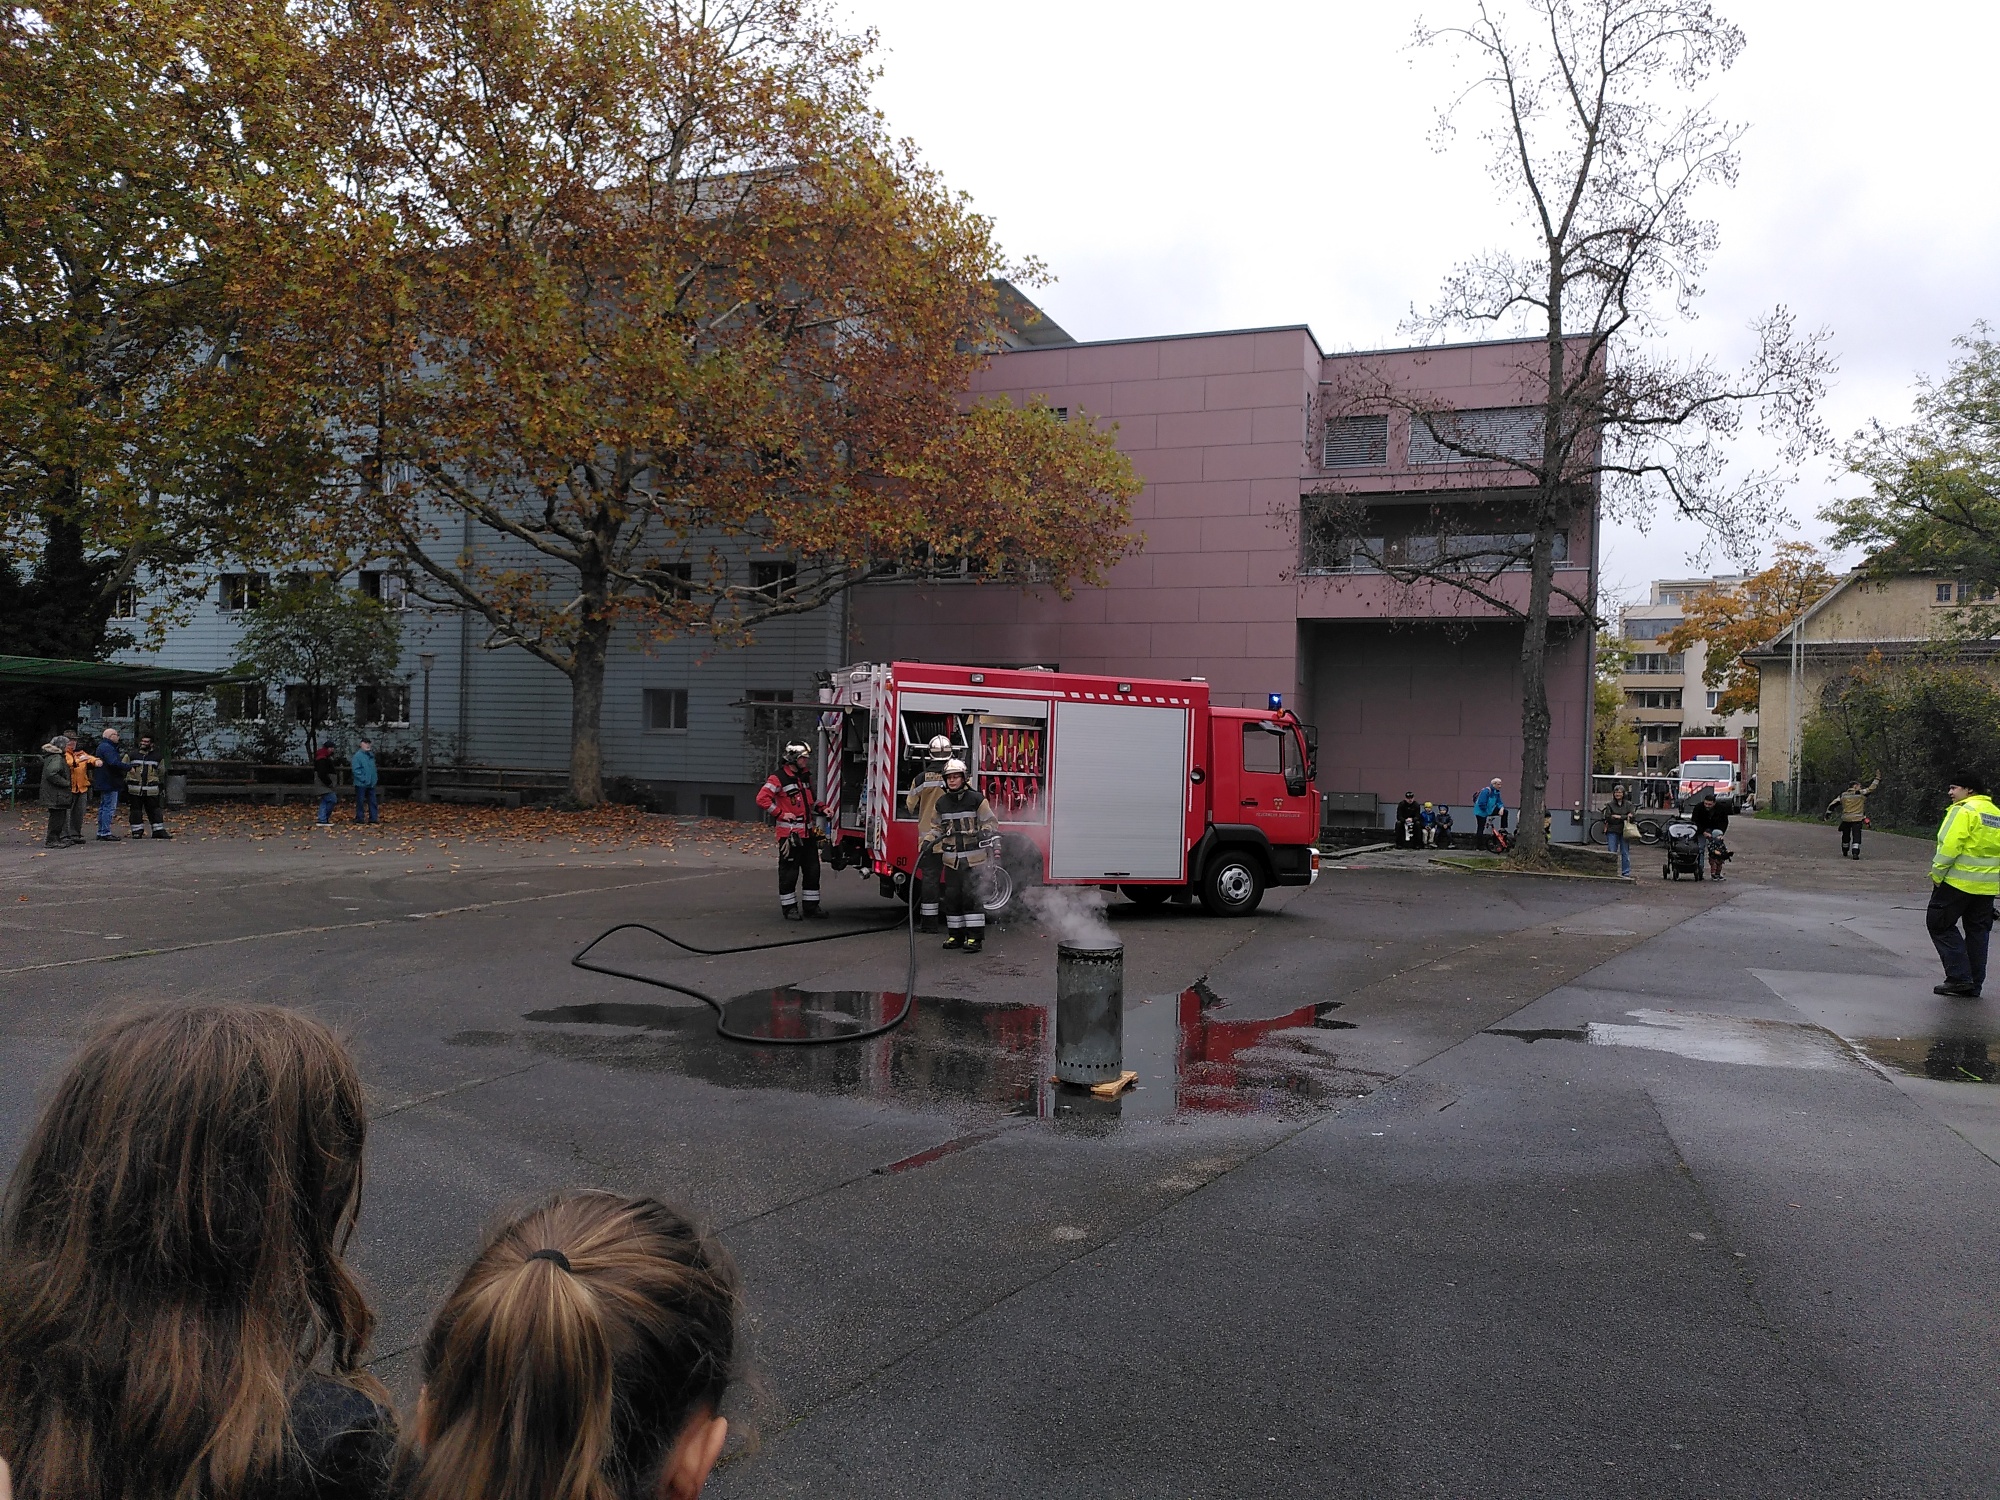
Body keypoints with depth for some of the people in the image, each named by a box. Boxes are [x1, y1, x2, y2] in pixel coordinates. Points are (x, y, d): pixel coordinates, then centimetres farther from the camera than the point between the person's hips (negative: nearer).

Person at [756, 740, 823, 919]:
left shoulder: (806, 776, 14)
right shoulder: (779, 778, -12)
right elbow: (762, 798, -17)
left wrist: (821, 808, 12)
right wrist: (780, 814, -16)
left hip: (808, 832, 8)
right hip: (789, 832, -8)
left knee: (812, 870, 11)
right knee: (789, 872, -1)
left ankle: (811, 905, 21)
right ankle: (789, 908, 8)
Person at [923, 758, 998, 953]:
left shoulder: (976, 799, -3)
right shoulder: (941, 803, 9)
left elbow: (990, 822, 0)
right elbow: (937, 827, 18)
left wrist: (985, 832, -19)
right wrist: (927, 841, 3)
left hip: (974, 859, -4)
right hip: (952, 859, 4)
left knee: (972, 896, -7)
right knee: (952, 896, 6)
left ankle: (975, 937, -3)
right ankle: (955, 935, 17)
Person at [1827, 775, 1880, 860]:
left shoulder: (1843, 795, 8)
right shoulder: (1860, 793, -4)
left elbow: (1833, 804, 8)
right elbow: (1871, 788, -1)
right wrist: (1877, 779, 10)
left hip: (1846, 819, 4)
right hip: (1857, 819, -4)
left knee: (1846, 836, 18)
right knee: (1856, 837, -4)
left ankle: (1845, 852, 33)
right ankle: (1855, 853, -17)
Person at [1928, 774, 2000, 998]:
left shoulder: (1964, 810, -12)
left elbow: (1950, 846, -19)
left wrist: (1937, 874, -11)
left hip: (1959, 880, -8)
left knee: (1940, 923, 1)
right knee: (1977, 931, 12)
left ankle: (1959, 976, -6)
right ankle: (1973, 985, 15)